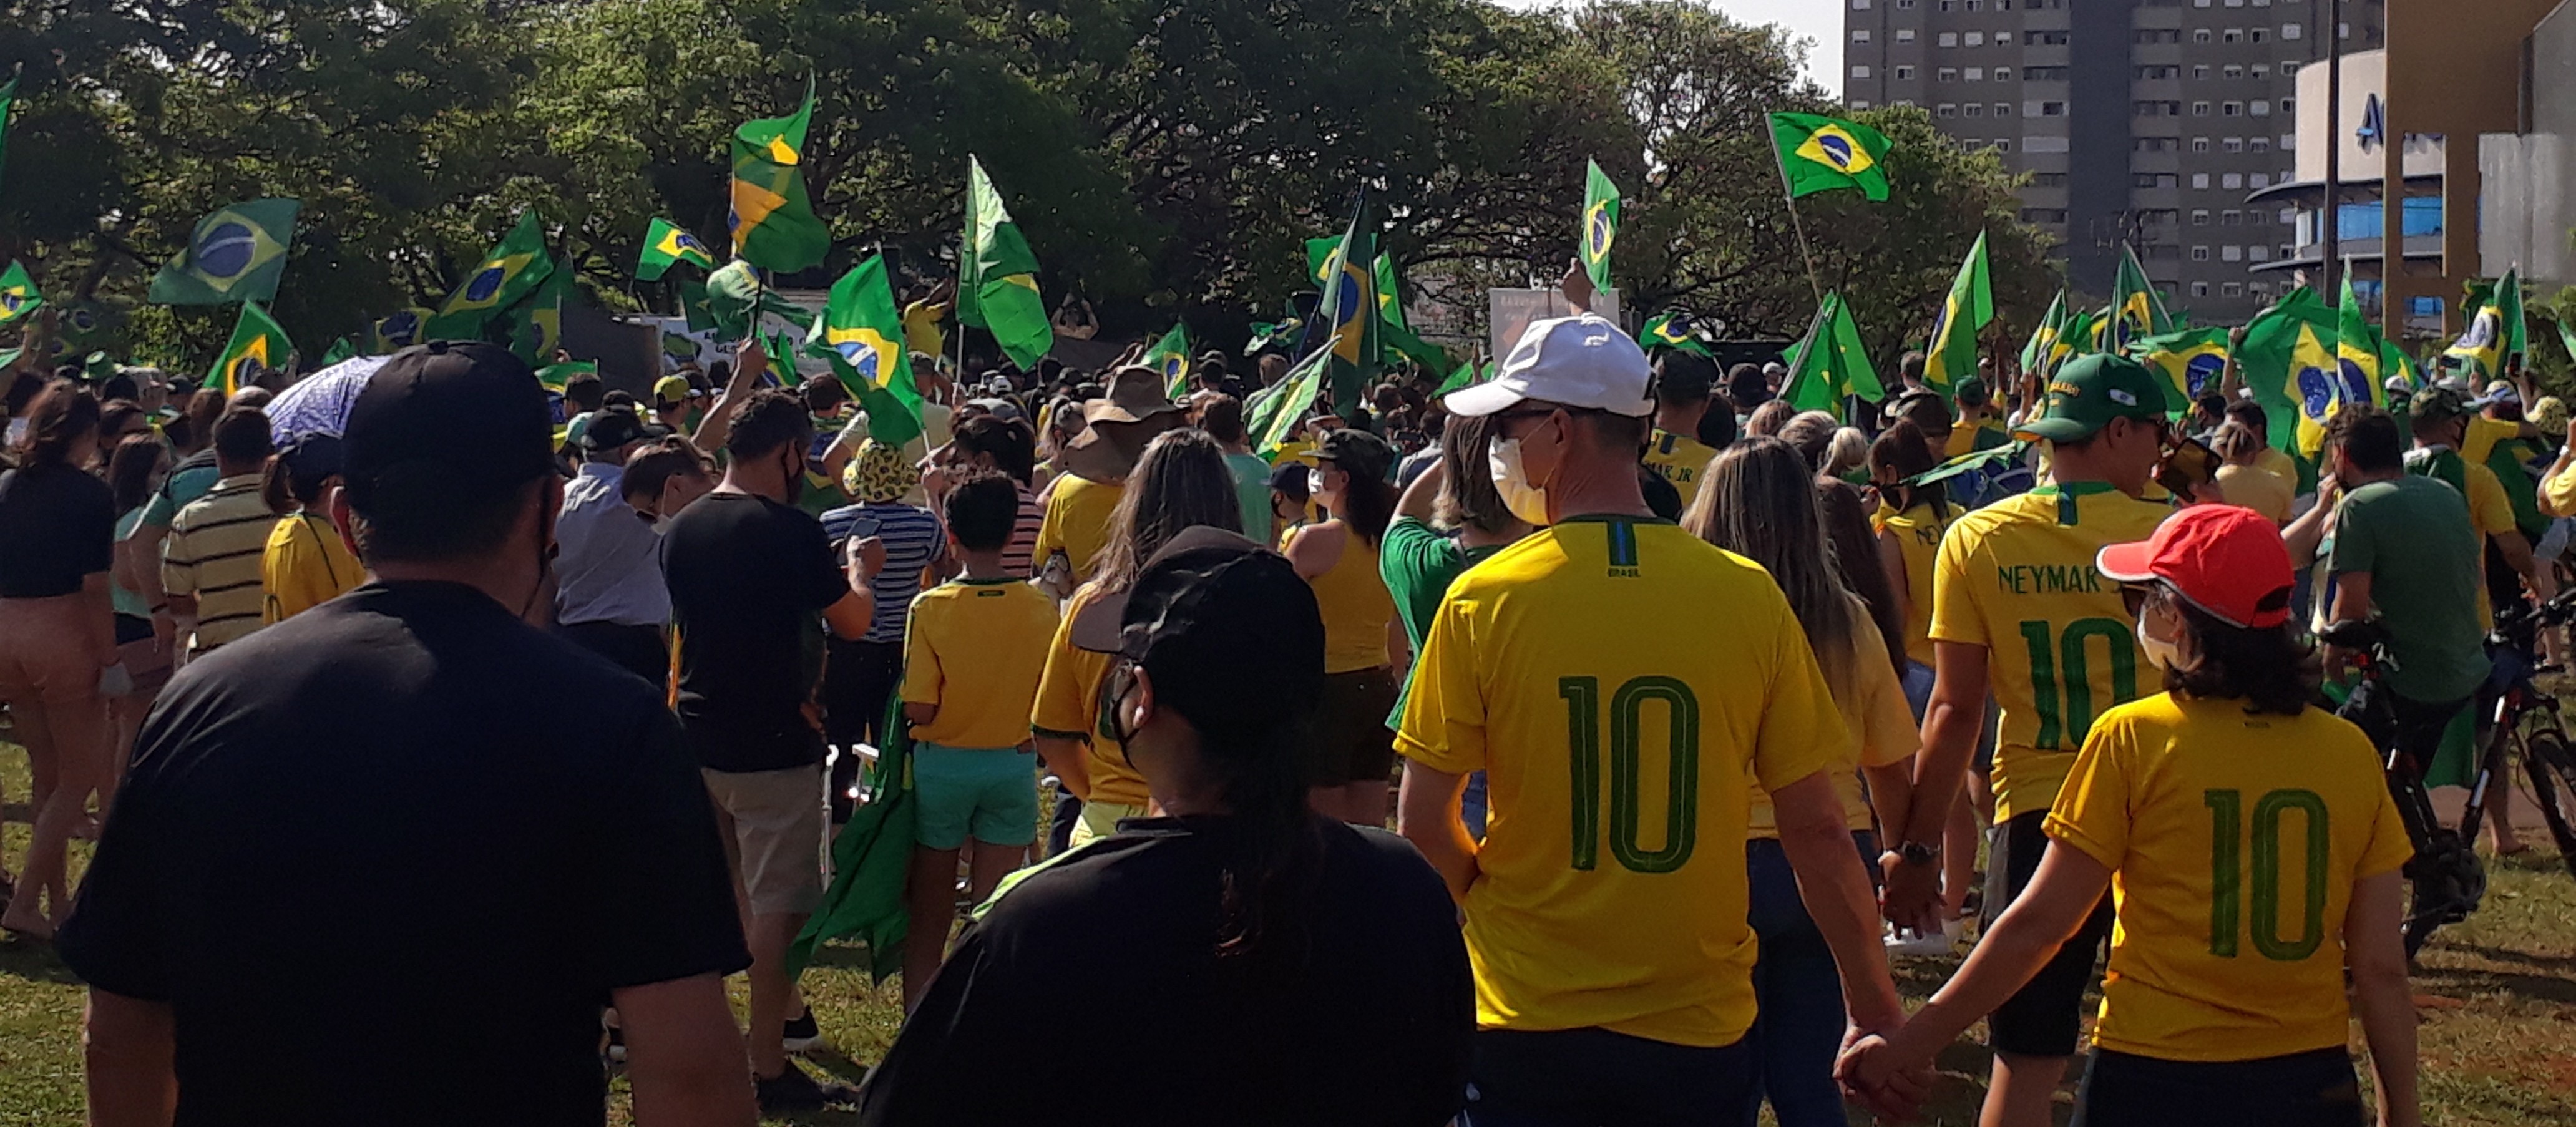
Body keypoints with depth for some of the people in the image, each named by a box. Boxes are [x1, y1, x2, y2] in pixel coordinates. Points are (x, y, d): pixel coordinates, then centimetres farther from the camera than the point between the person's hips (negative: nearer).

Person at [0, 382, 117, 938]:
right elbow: (95, 587, -14)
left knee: (47, 778, 17)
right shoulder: (90, 495, -10)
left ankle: (57, 899, 22)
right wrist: (111, 660, -11)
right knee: (79, 778, 5)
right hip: (64, 636, -6)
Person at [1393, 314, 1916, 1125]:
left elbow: (1422, 827, -7)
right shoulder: (1749, 597, -7)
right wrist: (1875, 1007, 6)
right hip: (1698, 1029, 1)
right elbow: (1814, 828, -4)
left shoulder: (1482, 601, -10)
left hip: (1528, 1031, -1)